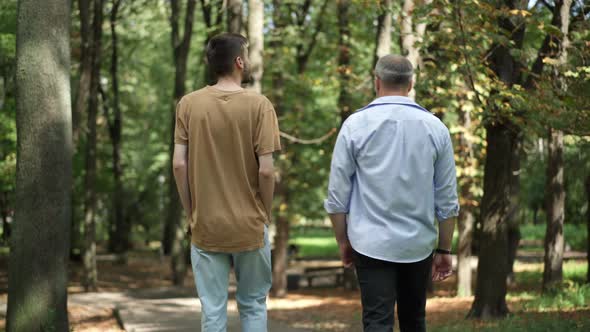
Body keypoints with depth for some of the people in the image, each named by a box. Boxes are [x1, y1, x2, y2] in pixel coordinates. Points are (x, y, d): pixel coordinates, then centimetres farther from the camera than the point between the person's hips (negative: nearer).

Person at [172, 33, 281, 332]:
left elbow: (179, 165, -4)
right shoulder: (258, 105, -10)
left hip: (205, 226, 2)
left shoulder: (189, 104, -2)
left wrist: (191, 214, 7)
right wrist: (264, 214, 3)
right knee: (253, 306, 13)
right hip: (249, 225, -1)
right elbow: (266, 170, -12)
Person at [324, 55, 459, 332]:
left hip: (372, 244, -2)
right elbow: (447, 200, 3)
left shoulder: (355, 125, -4)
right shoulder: (435, 127, 1)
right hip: (419, 245, 3)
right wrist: (444, 249, 12)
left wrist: (343, 242, 11)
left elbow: (337, 196, -2)